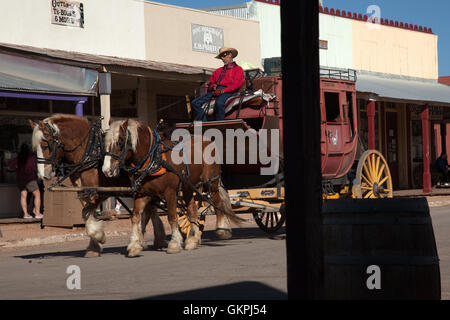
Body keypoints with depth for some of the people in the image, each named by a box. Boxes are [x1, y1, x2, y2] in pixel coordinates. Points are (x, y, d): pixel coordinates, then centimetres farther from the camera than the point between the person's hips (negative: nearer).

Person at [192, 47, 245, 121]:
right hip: (214, 91, 6)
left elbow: (236, 84, -2)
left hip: (227, 91, -6)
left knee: (219, 103, -41)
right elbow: (211, 82, 26)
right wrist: (213, 86, 1)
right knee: (195, 103, -16)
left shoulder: (238, 69, 13)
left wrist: (223, 91, -15)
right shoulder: (218, 71, 32)